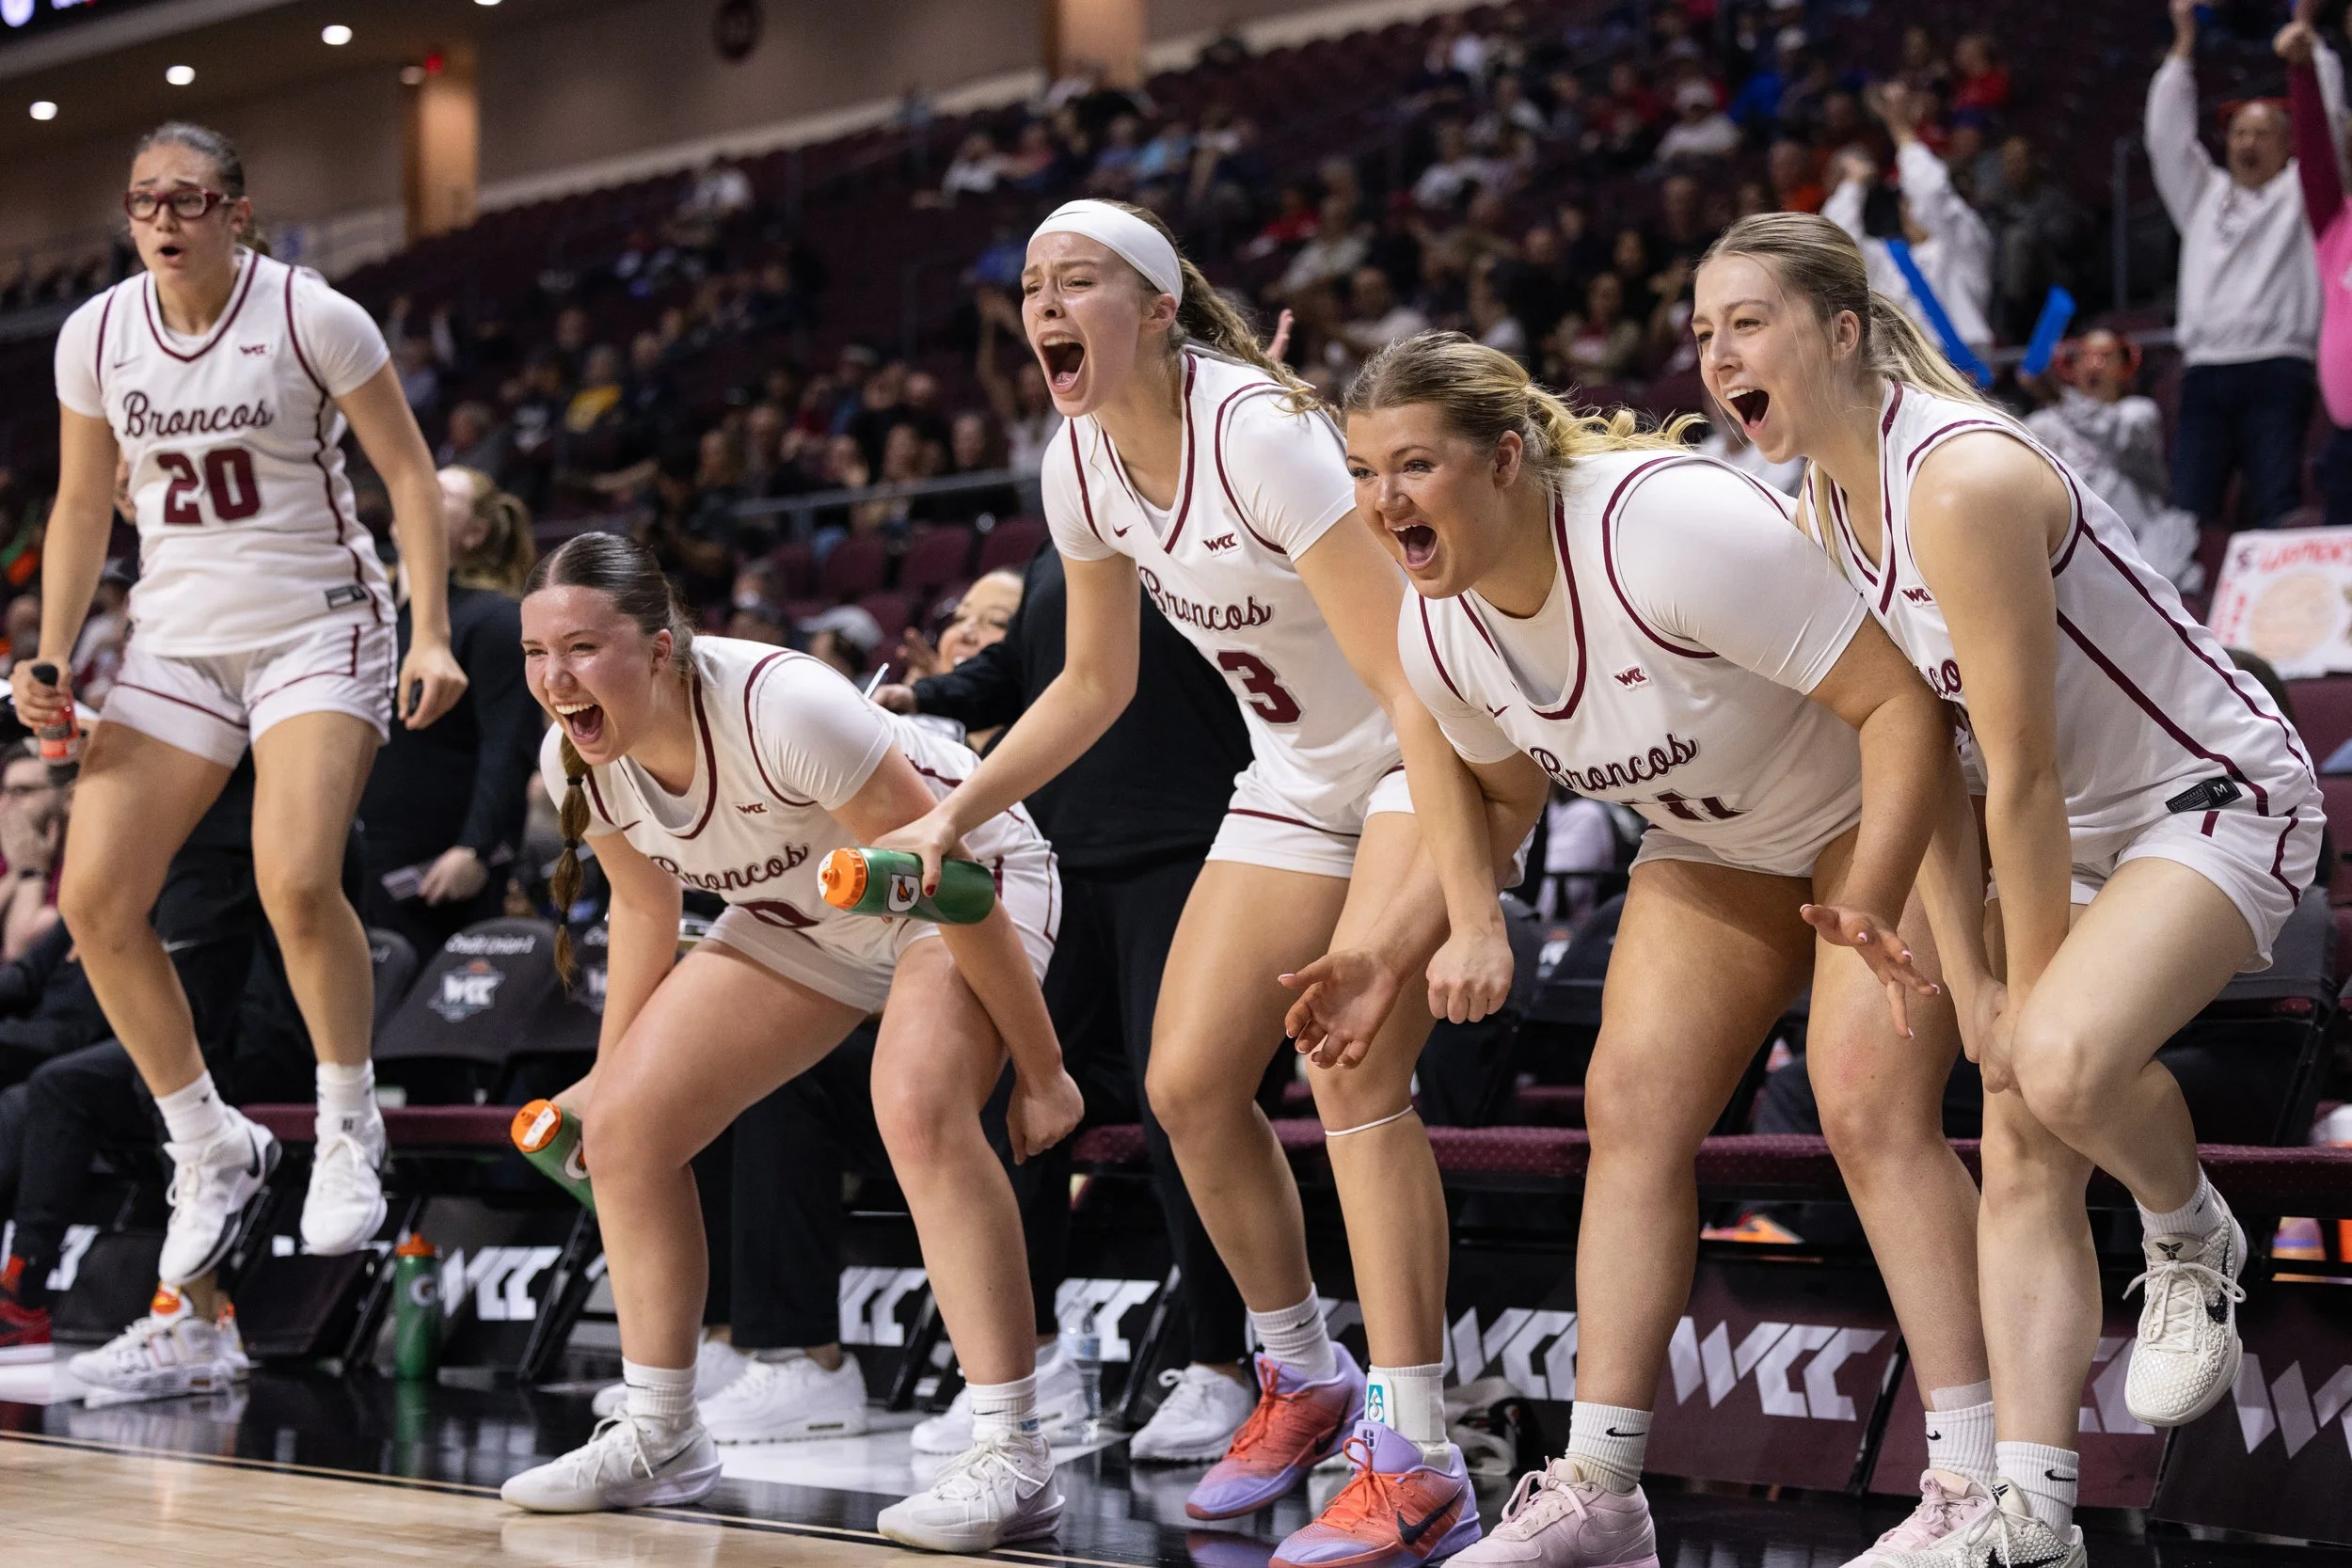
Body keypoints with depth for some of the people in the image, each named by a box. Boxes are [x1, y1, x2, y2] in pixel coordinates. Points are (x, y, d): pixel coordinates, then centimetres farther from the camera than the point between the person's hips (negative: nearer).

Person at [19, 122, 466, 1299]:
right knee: (94, 900, -7)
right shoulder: (95, 336, 2)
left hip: (317, 627, -5)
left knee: (295, 888, -23)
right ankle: (210, 1149, 11)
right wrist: (50, 655, 4)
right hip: (178, 636, 5)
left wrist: (432, 635, -13)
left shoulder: (314, 319, -10)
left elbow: (408, 472, -5)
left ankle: (349, 1131, 2)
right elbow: (83, 504, 14)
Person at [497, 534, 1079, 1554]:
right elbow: (644, 908, 6)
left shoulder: (781, 710, -38)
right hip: (806, 915, 7)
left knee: (918, 1112, -34)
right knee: (622, 1124, -3)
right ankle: (658, 1441, 13)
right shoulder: (575, 763, -17)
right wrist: (609, 1073, 14)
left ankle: (1012, 1461, -27)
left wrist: (1042, 1073, -22)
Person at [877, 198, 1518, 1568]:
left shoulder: (1256, 432, -28)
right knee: (1189, 1085, 1)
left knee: (1350, 1064, -23)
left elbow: (1416, 682, -31)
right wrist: (959, 813, 2)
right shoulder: (1081, 465, -5)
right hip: (1298, 777, 8)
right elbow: (1096, 685, 12)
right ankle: (1304, 1379, 23)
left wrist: (1473, 914, -36)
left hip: (1436, 758, -8)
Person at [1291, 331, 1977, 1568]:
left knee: (1871, 1103, -20)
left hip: (1887, 805, -7)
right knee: (1630, 1103, -5)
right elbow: (1502, 796, 11)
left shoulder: (1668, 526, -35)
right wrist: (1393, 954, 0)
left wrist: (1870, 904, -43)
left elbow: (1902, 701, -32)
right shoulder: (1437, 630, -11)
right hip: (1712, 849, 7)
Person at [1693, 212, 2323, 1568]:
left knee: (2064, 1062, -32)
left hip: (2219, 795, -9)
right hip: (2078, 829, 9)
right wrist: (1969, 975, -1)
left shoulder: (1961, 480, -29)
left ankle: (2195, 1243, -1)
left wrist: (2033, 993, -18)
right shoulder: (1827, 510, -1)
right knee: (2023, 1163, 0)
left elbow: (2023, 775, -25)